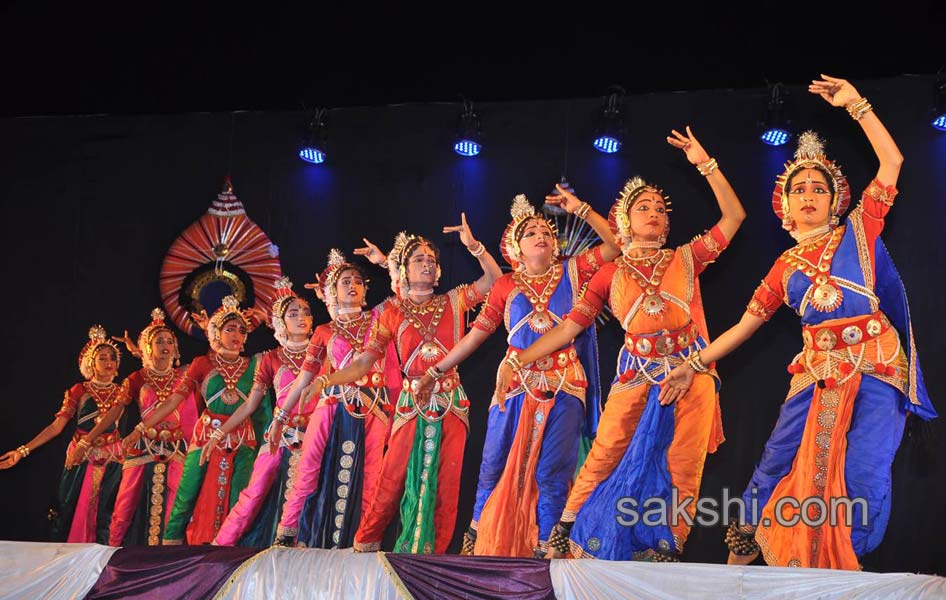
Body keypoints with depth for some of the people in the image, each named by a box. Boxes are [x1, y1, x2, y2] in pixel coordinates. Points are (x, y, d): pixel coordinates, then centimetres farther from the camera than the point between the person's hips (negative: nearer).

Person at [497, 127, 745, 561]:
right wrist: (517, 361, -1)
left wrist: (704, 164, 0)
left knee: (680, 472, -2)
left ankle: (665, 550, 6)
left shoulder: (685, 260, 12)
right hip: (636, 378, 0)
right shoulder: (612, 274, 11)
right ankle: (563, 539, 7)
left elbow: (734, 216, 5)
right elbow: (570, 325, 7)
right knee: (603, 464, -5)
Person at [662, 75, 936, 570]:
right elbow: (745, 325, 17)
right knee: (779, 462, -6)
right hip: (817, 372, 2)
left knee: (864, 477, -13)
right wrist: (694, 365, 13)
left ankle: (843, 567, 3)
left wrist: (854, 104, 6)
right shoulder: (786, 265, 16)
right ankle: (743, 541, 13)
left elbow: (892, 162, 4)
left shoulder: (857, 233, 10)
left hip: (876, 367, -2)